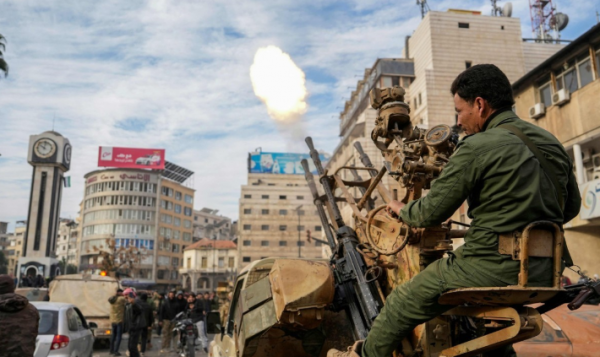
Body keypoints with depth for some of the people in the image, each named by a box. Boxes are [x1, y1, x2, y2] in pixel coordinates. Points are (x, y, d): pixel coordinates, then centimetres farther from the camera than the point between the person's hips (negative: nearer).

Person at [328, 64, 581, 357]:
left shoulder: (476, 147, -14)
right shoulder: (552, 144, 10)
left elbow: (431, 212, -10)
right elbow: (571, 207, 19)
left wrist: (402, 209, 11)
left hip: (494, 269, -8)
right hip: (544, 272, 8)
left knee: (403, 304, 9)